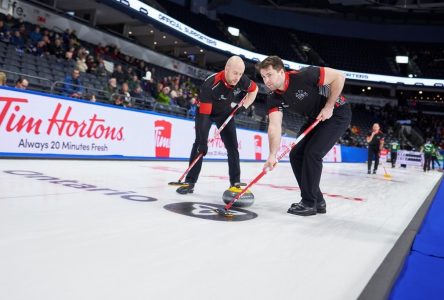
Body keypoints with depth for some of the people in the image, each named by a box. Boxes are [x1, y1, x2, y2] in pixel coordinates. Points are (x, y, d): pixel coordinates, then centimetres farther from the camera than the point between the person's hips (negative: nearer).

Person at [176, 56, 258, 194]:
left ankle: (235, 182, 7)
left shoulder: (242, 80, -25)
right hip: (205, 111, -4)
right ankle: (190, 182, -11)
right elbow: (204, 114, -39)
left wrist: (244, 106, -13)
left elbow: (254, 89, 0)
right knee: (199, 143, -16)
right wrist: (203, 141, -41)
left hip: (225, 112, 4)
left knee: (232, 145, -1)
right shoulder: (210, 84, -38)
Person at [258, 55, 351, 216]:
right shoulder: (274, 98, -11)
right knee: (296, 155, 0)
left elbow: (339, 76, -21)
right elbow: (275, 126, -20)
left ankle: (309, 203, -6)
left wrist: (329, 107, -21)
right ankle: (317, 201, 12)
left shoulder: (304, 76, -30)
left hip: (337, 113, -7)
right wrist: (272, 155, -33)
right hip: (316, 118, 7)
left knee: (312, 153, -18)